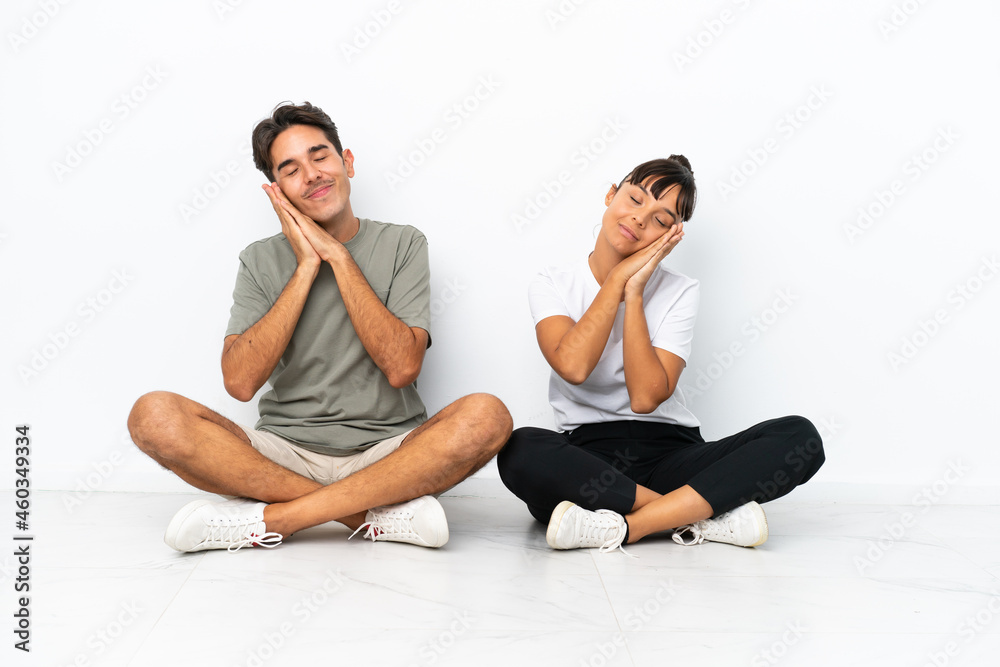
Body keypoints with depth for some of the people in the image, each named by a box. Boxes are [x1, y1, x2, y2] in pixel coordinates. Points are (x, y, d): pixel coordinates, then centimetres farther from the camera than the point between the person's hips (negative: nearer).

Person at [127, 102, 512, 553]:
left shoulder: (401, 245, 4)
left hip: (386, 453, -1)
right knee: (154, 416, -23)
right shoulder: (261, 260, 7)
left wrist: (338, 255, -10)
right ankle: (378, 512, -21)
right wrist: (307, 266, -10)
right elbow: (240, 382, -9)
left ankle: (270, 519, -23)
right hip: (284, 454, 1)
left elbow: (402, 367, -11)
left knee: (487, 416, -30)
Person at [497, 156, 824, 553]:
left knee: (799, 437, -22)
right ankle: (705, 514, -25)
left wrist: (634, 295, -11)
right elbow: (573, 366, -19)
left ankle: (622, 526, -29)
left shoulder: (679, 293, 4)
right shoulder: (552, 285, 3)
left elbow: (646, 397, -11)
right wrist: (618, 278, -10)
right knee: (520, 450, -36)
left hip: (670, 453, 2)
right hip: (587, 457, -1)